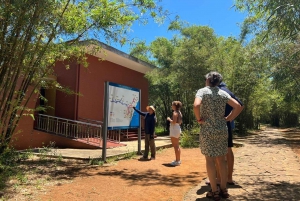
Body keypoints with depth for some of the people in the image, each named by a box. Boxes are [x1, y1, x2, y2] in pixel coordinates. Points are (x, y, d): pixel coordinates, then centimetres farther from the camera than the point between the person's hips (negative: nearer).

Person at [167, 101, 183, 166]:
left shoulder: (175, 112, -16)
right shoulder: (179, 112, 12)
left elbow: (174, 122, -24)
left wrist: (169, 119, -8)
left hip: (174, 129, -10)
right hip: (178, 129, 10)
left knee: (175, 146, -4)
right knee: (177, 146, 17)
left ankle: (177, 161, 1)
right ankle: (178, 160, 25)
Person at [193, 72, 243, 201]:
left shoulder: (202, 91, -5)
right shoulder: (223, 93, 7)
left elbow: (196, 105, -24)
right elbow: (238, 107, 2)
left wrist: (199, 119, -10)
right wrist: (229, 119, 9)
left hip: (207, 130, -4)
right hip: (222, 130, 4)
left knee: (210, 160, 4)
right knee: (221, 160, 13)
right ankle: (223, 189, 22)